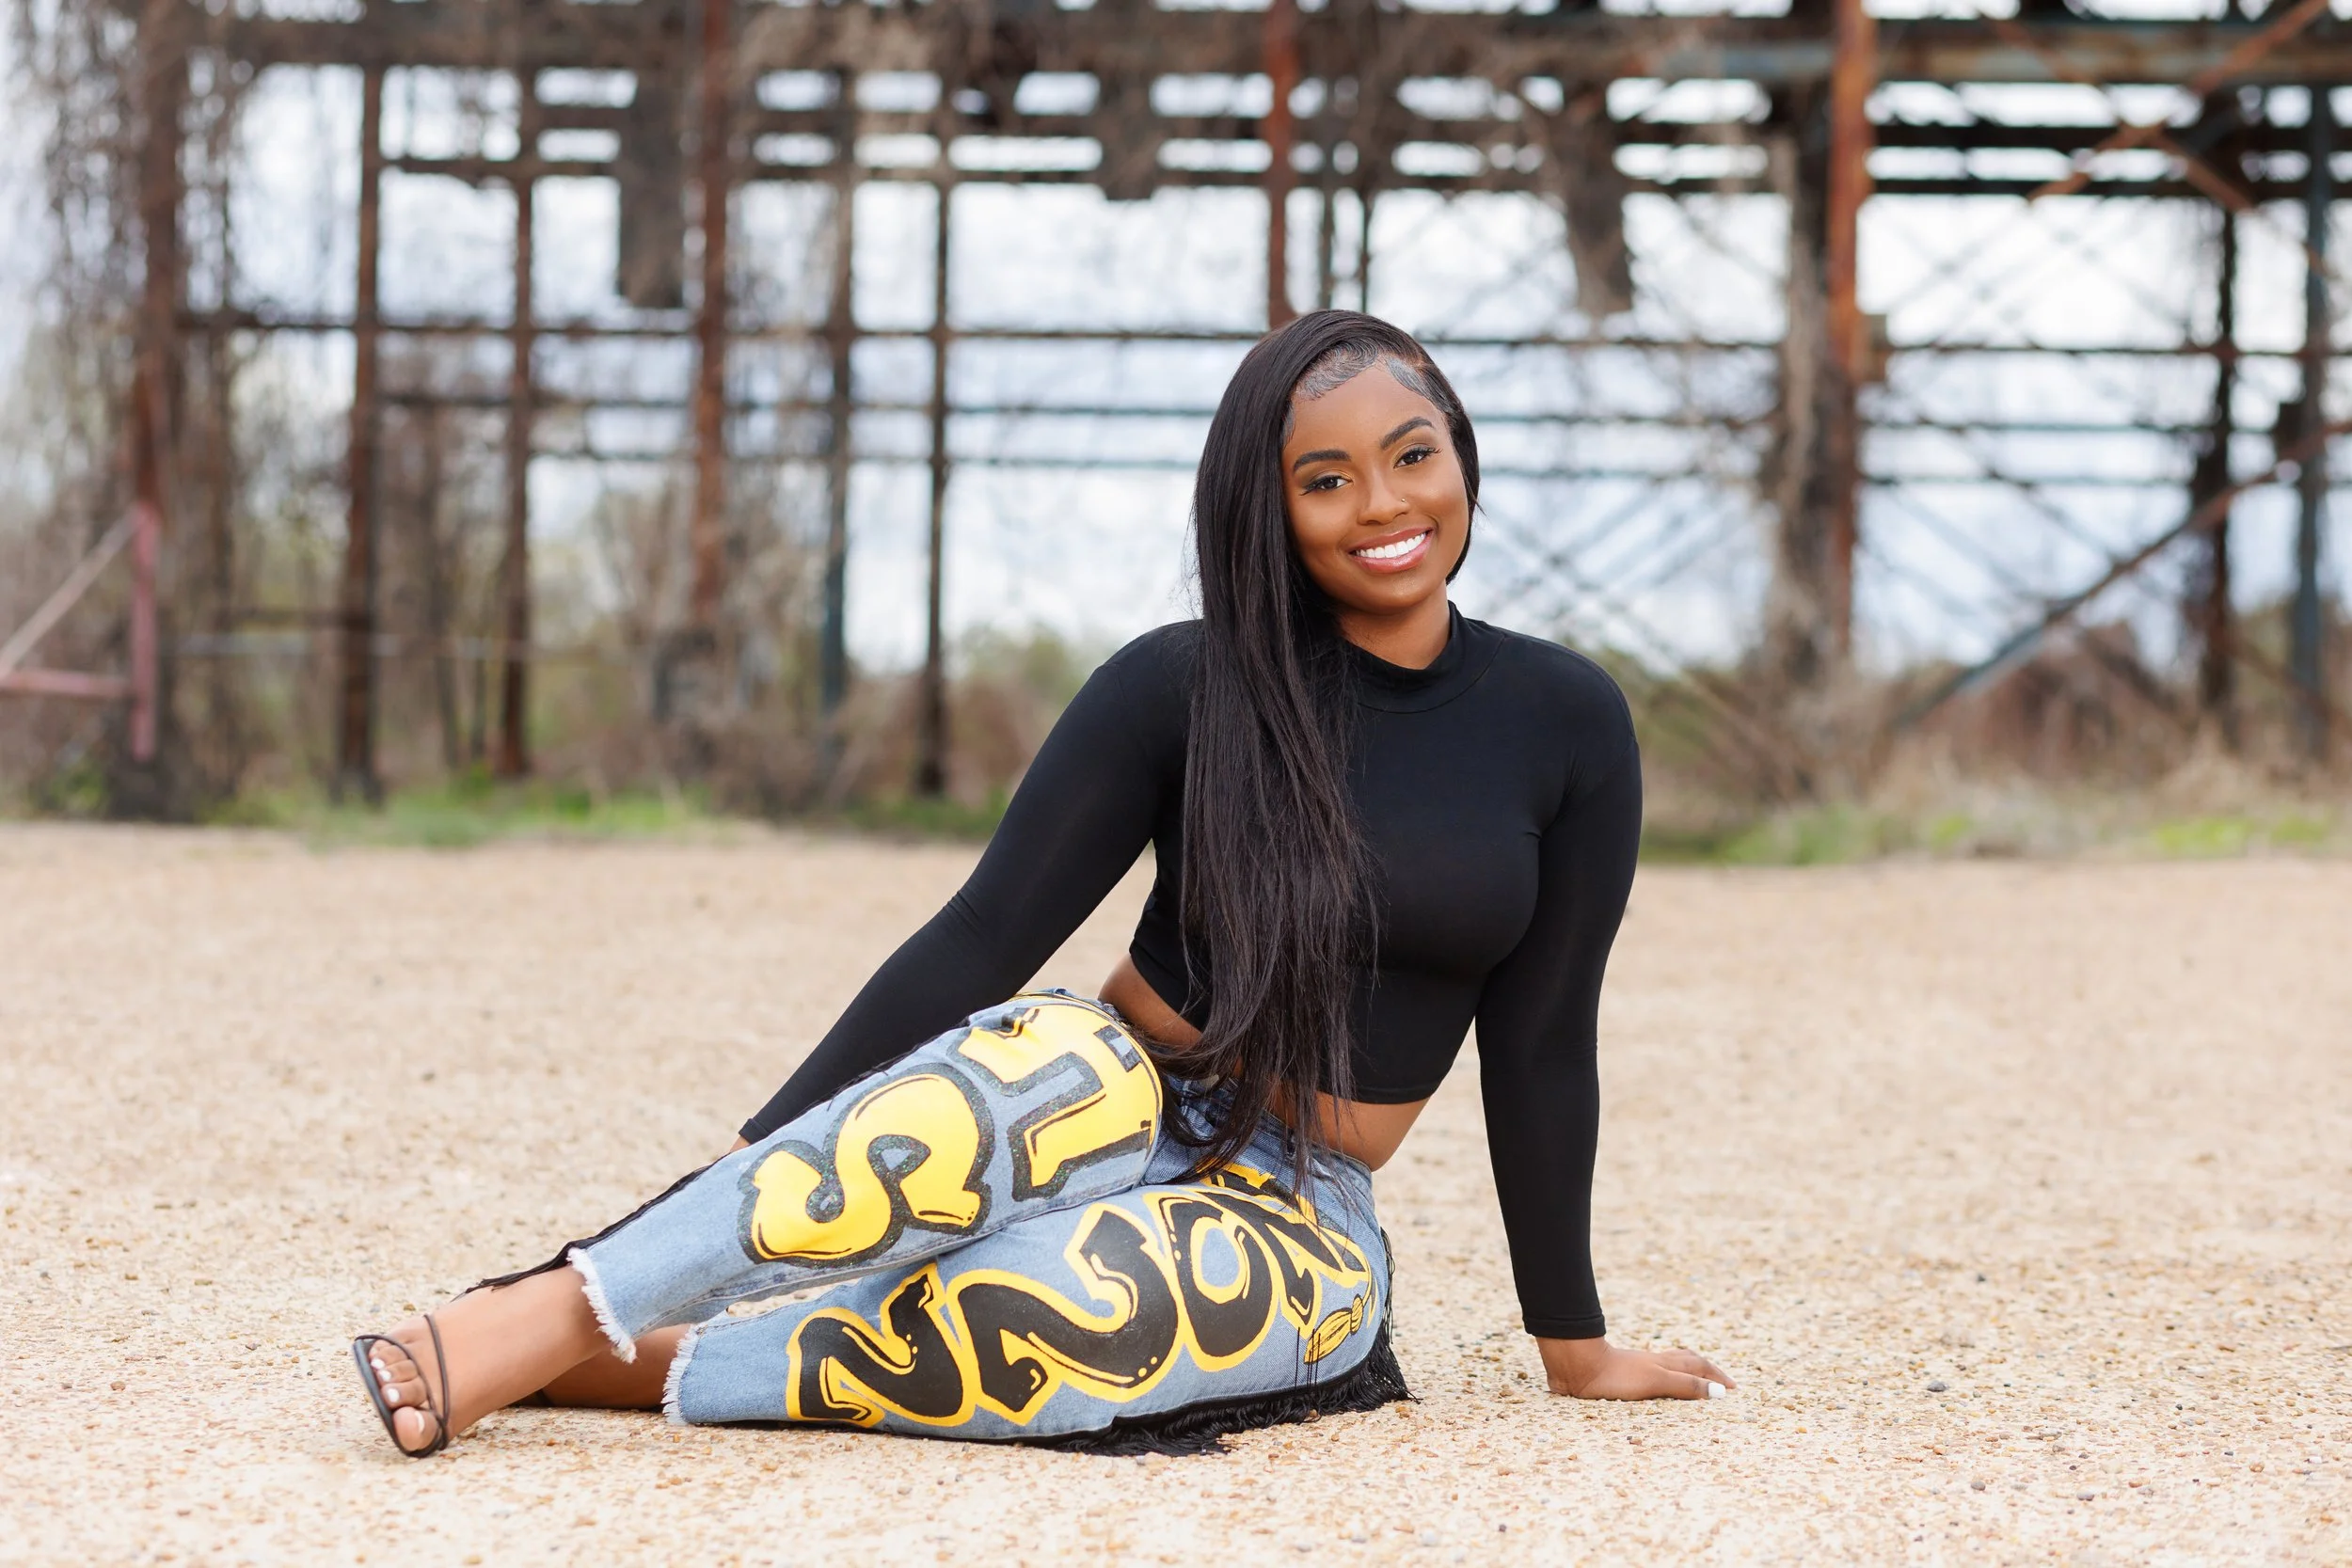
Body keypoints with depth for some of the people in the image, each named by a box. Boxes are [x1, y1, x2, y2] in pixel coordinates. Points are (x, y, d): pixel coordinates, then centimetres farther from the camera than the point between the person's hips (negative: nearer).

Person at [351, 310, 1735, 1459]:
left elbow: (1538, 1044, 4)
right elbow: (984, 940, -7)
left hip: (1298, 1217, 1)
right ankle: (549, 1311, -42)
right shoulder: (1183, 689, -4)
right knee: (1029, 1075, -39)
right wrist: (763, 1164, -14)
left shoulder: (1567, 724, -1)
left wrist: (1577, 1347, 8)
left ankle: (636, 1363, -31)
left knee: (1078, 1314, -37)